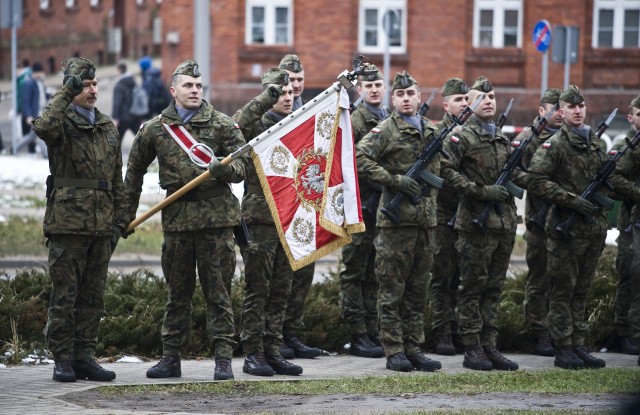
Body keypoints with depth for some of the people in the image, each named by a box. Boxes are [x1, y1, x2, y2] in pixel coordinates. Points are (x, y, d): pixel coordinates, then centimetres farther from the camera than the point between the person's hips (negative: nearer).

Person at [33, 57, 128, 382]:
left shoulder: (107, 127, 16)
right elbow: (43, 127, -30)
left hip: (101, 225, 6)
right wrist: (67, 92, -26)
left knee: (94, 297, 8)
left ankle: (84, 357, 15)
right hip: (68, 222, -6)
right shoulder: (62, 123, -2)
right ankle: (62, 359, 3)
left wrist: (119, 219, 15)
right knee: (64, 295, -3)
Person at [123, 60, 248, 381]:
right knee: (177, 293, 9)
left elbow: (242, 167, 1)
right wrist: (127, 214, 21)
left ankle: (224, 358, 2)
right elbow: (134, 172, 19)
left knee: (218, 291, -1)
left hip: (217, 216, -2)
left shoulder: (223, 125, 3)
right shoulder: (154, 129, 8)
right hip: (176, 219, 2)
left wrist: (223, 168, -21)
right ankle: (171, 357, 16)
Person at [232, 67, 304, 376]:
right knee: (257, 290, -1)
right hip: (261, 219, -6)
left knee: (281, 292, 9)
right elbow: (235, 127, -25)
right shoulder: (257, 125, -4)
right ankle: (253, 354, 2)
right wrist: (265, 99, -29)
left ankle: (273, 351, 14)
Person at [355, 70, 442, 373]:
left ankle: (414, 348, 15)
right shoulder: (386, 130, -5)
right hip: (396, 219, -6)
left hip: (426, 219, 6)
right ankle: (394, 351, 0)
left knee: (418, 289, 10)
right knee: (392, 289, -2)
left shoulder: (431, 131, 15)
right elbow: (360, 159, -15)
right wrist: (396, 180, -18)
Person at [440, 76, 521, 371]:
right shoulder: (462, 137, -5)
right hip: (475, 222, -7)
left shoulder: (503, 139, 17)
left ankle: (489, 346, 13)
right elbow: (447, 170, -15)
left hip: (504, 223, 7)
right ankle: (472, 349, 1)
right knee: (472, 287, -2)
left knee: (493, 287, 9)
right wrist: (482, 191, -19)